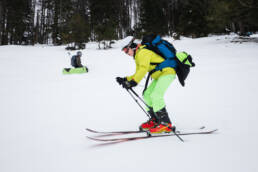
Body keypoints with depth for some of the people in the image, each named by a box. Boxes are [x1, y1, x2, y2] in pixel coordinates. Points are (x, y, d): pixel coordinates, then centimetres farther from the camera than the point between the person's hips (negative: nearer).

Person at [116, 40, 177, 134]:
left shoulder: (143, 52, -13)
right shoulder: (138, 57, 18)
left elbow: (143, 69, -27)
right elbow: (138, 74, 18)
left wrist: (133, 82, -34)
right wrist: (125, 80, 6)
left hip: (167, 72, -10)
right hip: (159, 76, 11)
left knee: (155, 95, -22)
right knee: (147, 95, 7)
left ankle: (166, 124, -20)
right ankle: (155, 120, 13)